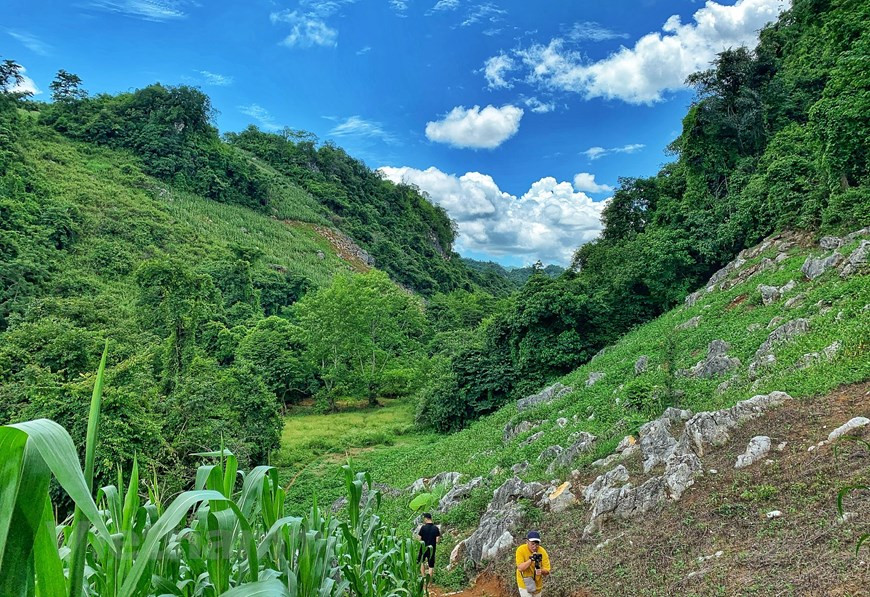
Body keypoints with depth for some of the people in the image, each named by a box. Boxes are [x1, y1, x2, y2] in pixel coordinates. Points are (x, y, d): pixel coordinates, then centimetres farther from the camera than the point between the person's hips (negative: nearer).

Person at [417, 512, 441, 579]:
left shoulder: (423, 527, -11)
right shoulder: (436, 528, -5)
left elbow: (419, 539, -10)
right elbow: (438, 541, -8)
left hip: (423, 548, -1)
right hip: (432, 549, 1)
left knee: (422, 562, 22)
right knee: (431, 566, 11)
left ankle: (423, 577, 15)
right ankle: (429, 580, 9)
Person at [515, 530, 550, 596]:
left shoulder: (542, 552, -14)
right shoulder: (521, 550, -20)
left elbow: (547, 571, -12)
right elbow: (520, 568, -26)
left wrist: (541, 571, -34)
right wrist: (531, 559, -37)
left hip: (538, 584, 4)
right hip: (525, 584, -3)